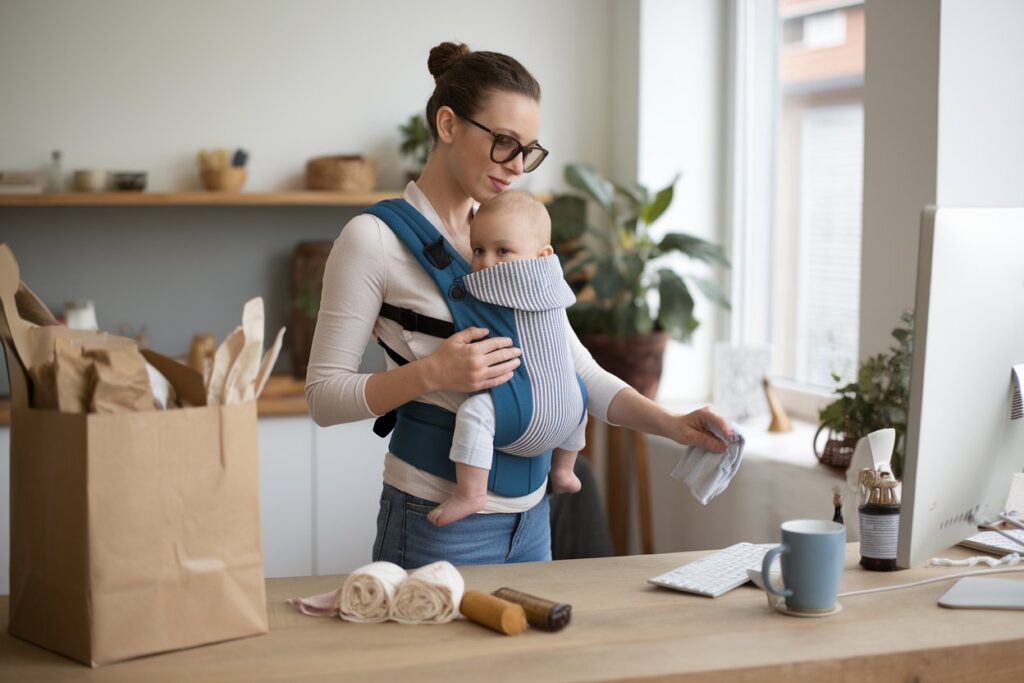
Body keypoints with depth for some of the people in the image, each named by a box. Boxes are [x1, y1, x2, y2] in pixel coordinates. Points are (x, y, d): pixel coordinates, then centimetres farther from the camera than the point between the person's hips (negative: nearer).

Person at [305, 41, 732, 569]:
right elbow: (322, 396, -11)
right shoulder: (373, 240, -10)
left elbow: (580, 371, 8)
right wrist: (431, 373, -25)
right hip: (436, 527, -6)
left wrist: (673, 425, -7)